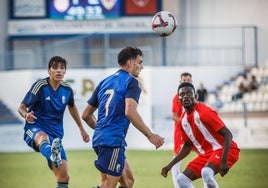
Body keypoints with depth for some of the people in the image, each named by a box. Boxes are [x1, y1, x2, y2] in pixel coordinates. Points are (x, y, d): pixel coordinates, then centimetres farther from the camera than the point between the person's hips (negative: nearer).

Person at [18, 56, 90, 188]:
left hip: (55, 136, 6)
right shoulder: (40, 86, -10)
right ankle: (54, 157, -80)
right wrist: (26, 116, -32)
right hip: (34, 130, -6)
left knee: (63, 177, -5)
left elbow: (72, 107, 28)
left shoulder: (67, 90, 5)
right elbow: (21, 107, -8)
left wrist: (81, 129, 36)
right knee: (43, 137, -44)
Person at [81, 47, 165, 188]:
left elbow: (86, 115, 21)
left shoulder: (105, 82, 18)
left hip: (99, 139, 9)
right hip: (113, 141, -9)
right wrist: (150, 135, -18)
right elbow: (130, 112, -22)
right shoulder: (131, 82, -5)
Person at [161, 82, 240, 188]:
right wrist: (170, 165, 12)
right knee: (182, 179, -2)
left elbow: (228, 135, -21)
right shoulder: (183, 120, 5)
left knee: (206, 172, -36)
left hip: (223, 150, -8)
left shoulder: (205, 112, -19)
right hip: (206, 154, 8)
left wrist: (223, 162, -29)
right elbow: (188, 146, 18)